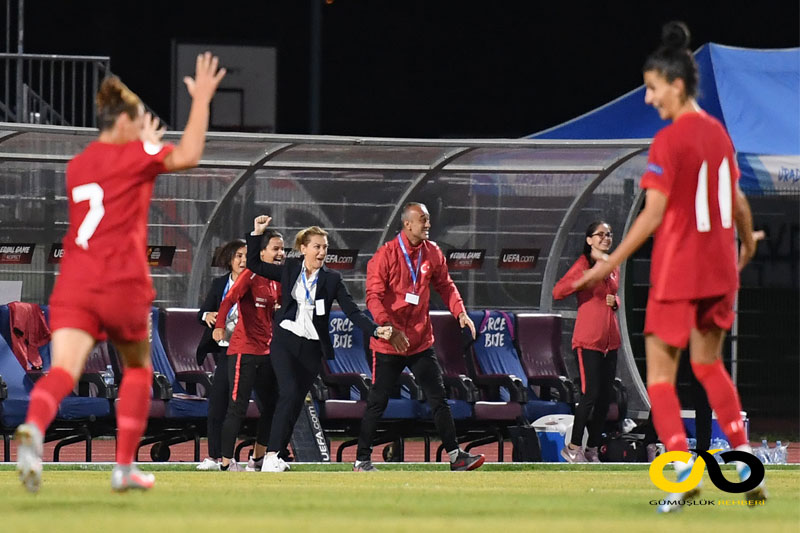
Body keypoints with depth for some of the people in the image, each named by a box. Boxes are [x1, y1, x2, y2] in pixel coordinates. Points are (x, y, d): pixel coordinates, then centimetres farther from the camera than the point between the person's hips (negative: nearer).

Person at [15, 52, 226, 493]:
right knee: (138, 368, 20)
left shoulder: (77, 166, 20)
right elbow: (188, 155, -13)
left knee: (63, 371, -15)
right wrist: (202, 99, -4)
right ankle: (125, 466, 19)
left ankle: (34, 428, -47)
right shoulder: (131, 155, -1)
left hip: (74, 285, 4)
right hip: (122, 283, -4)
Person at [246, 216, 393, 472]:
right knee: (290, 393, -19)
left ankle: (275, 456, 13)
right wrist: (256, 234, -2)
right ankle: (271, 456, -20)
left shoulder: (332, 279, 3)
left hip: (312, 347, 2)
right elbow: (254, 264, 9)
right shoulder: (289, 270, 4)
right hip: (285, 342, -2)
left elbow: (352, 311, -2)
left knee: (296, 402, 4)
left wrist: (376, 329, -16)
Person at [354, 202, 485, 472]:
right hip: (388, 344, -5)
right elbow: (374, 297, -17)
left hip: (421, 342, 5)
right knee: (377, 402, 1)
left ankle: (455, 456, 7)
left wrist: (460, 313, 0)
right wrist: (390, 329, -28)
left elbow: (445, 285, 15)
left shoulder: (432, 252, 4)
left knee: (439, 399, 4)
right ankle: (362, 460, 8)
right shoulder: (386, 255, -13)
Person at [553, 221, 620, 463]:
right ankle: (573, 447, 1)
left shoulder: (613, 268, 14)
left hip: (610, 339, 7)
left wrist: (615, 302, 5)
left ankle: (592, 449, 13)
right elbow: (558, 292, -19)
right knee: (590, 394, -11)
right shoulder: (583, 264, -8)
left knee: (605, 396, 6)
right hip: (589, 339, -7)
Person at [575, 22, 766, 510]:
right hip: (718, 270, 7)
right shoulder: (718, 132, 7)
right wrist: (747, 246, 32)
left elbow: (654, 215, -18)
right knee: (710, 365, 20)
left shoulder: (669, 141, -15)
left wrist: (612, 263, -13)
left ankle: (684, 472, -11)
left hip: (677, 271, -7)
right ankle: (747, 464, 16)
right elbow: (738, 201, 15)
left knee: (660, 373, 1)